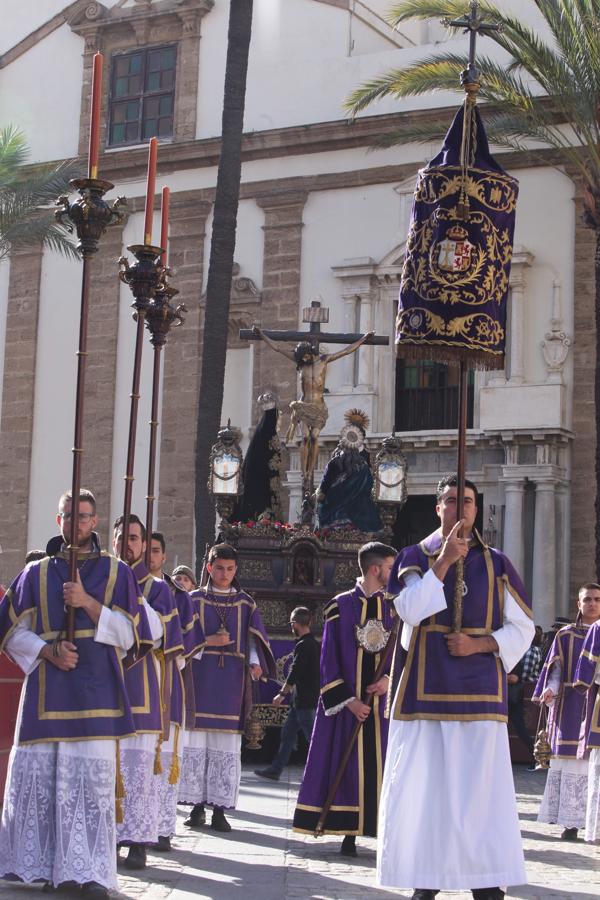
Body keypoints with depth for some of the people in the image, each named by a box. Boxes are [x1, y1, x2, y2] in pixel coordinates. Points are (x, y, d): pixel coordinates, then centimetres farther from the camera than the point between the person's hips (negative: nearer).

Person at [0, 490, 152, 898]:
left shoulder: (117, 573, 10)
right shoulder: (36, 573, 13)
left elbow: (130, 634, 3)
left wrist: (89, 603, -9)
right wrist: (47, 651, -8)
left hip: (95, 692, -1)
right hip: (46, 692, 2)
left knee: (92, 780, -7)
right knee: (37, 776, -1)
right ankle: (34, 863, 12)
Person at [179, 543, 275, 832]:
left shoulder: (245, 603, 11)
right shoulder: (195, 599, 8)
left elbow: (254, 639, 8)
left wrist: (256, 663, -11)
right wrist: (209, 641, -12)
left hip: (231, 681, 1)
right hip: (200, 680, -1)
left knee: (226, 746, -2)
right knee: (195, 743, -3)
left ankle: (219, 810, 1)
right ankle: (197, 806, 4)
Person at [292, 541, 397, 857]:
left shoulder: (394, 608, 9)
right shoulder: (340, 606, 0)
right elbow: (329, 658, -2)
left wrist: (390, 678, -11)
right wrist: (348, 700, -10)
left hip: (383, 698, 2)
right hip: (346, 700, -2)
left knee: (382, 766, 0)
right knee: (348, 766, -1)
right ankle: (350, 834, 4)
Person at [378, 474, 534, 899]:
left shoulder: (496, 563, 7)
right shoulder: (416, 557, 6)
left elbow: (523, 627, 7)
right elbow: (409, 610, -11)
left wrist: (480, 645, -9)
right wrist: (443, 562, -15)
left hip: (477, 689, 0)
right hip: (426, 687, 0)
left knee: (481, 786, -4)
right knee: (422, 784, -2)